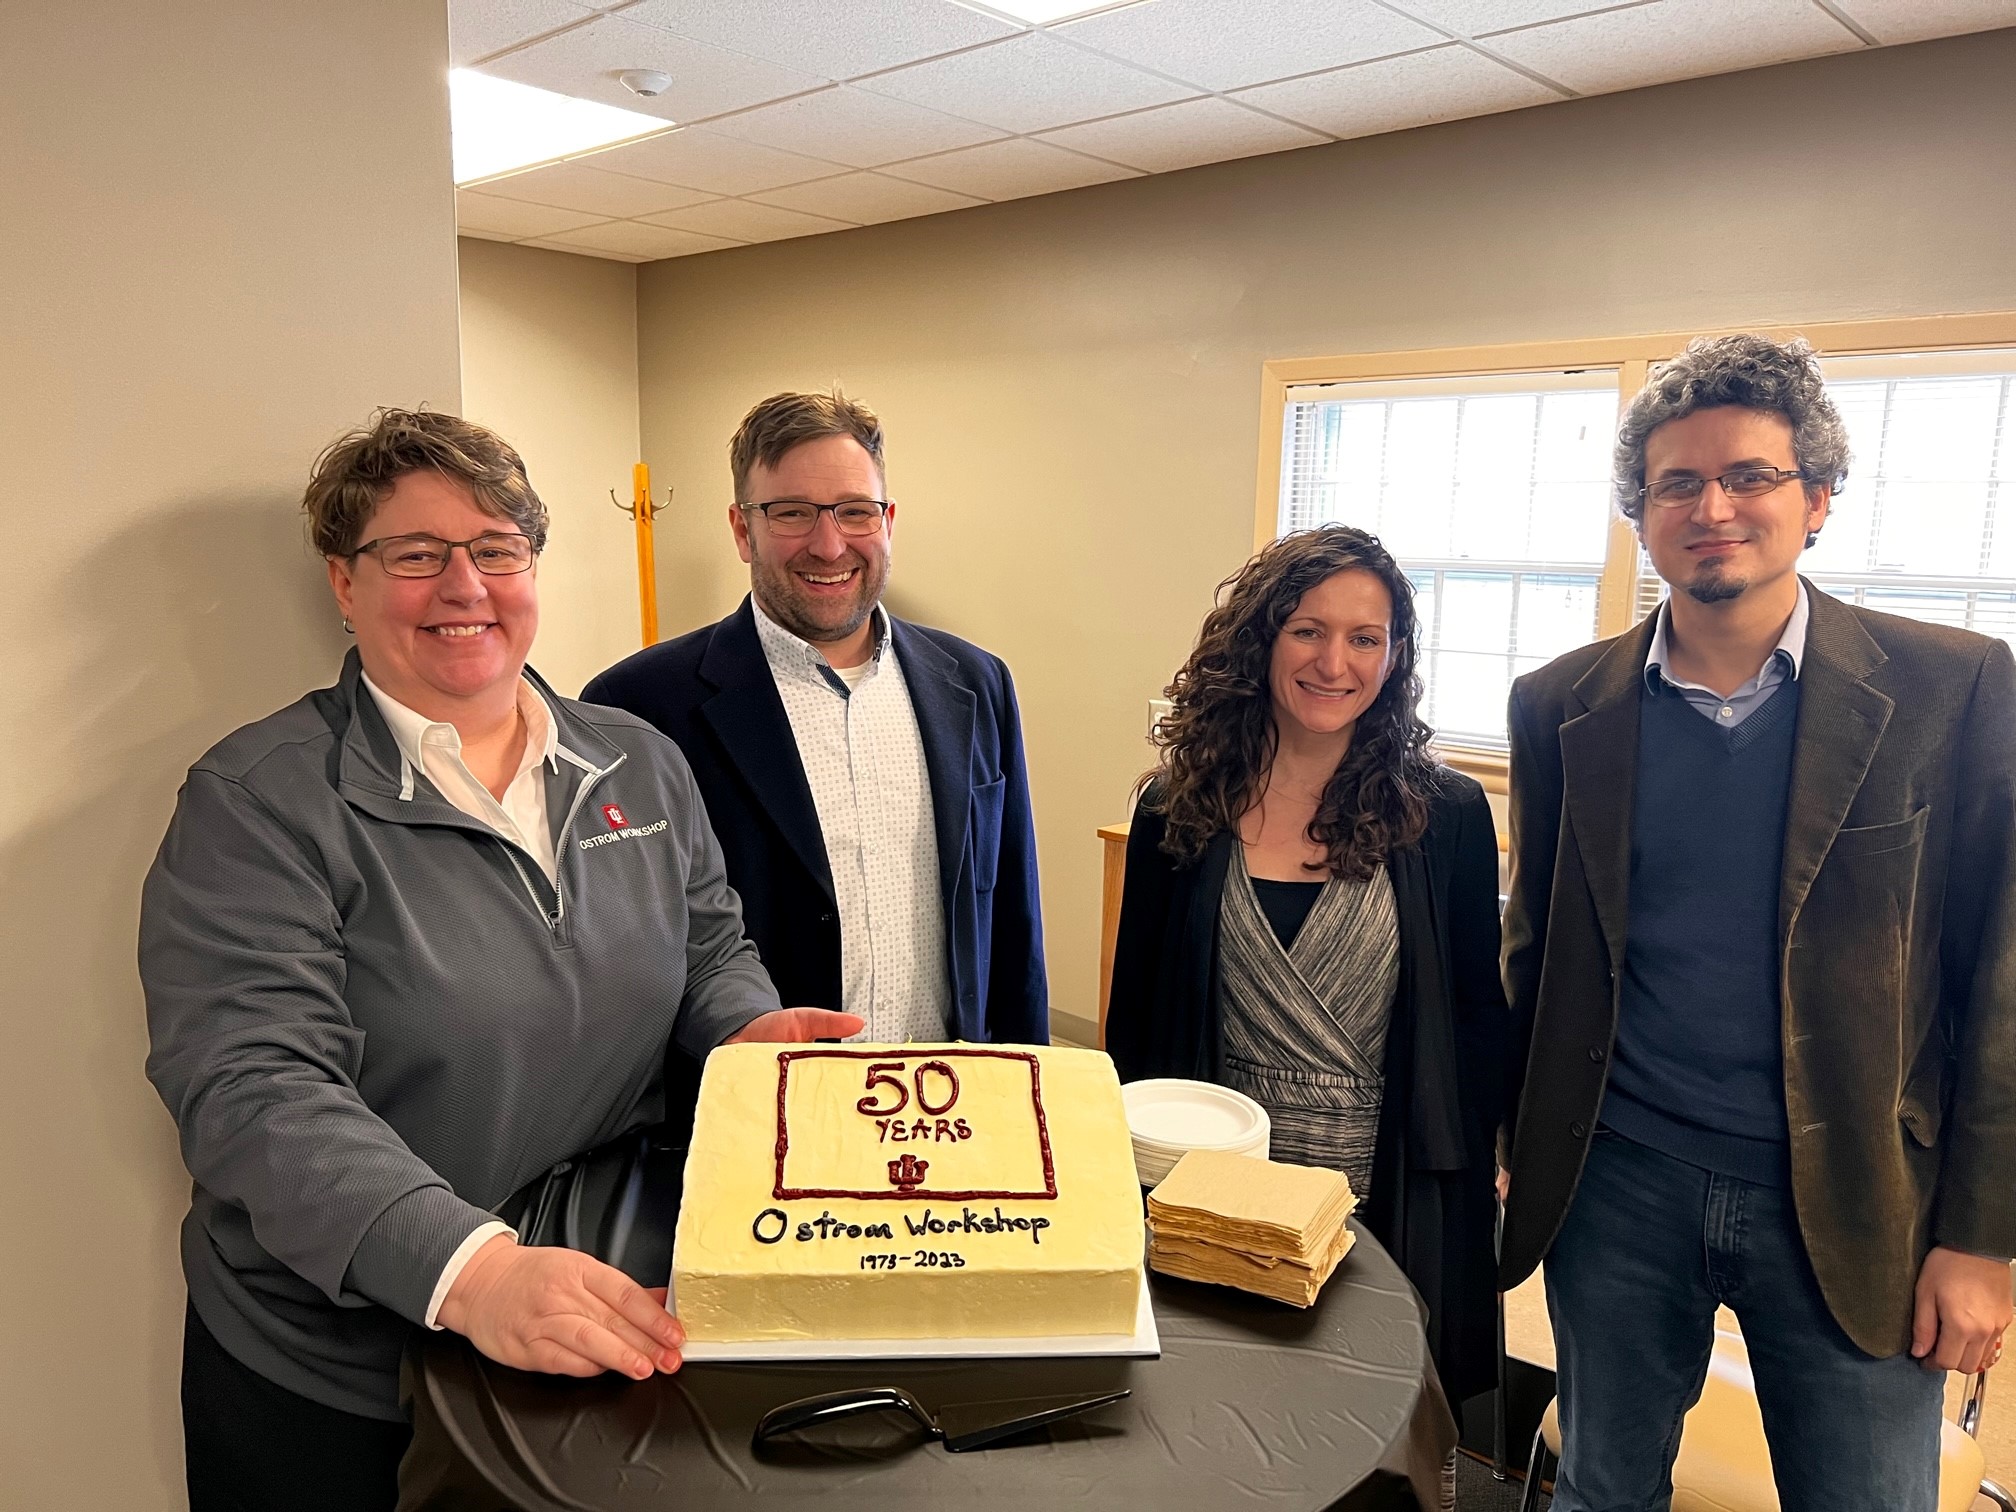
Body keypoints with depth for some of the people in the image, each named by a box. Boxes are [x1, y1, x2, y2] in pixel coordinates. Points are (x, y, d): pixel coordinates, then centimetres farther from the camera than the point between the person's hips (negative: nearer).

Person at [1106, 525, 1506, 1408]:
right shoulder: (1179, 808, -3)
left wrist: (1473, 1187, -1)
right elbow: (1135, 1014, 3)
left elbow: (1480, 1019, 1)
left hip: (1390, 1202, 0)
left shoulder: (1447, 815, -4)